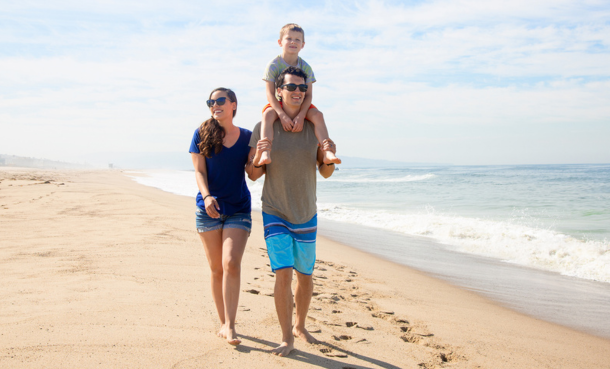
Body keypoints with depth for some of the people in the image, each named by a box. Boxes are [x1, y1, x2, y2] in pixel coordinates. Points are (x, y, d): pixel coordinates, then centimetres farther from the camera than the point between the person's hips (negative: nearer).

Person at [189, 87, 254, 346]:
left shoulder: (247, 137, 3)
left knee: (231, 264, -15)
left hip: (238, 210, 0)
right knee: (217, 269, 7)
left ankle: (229, 325, -7)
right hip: (209, 208, 1)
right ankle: (224, 323, 21)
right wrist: (207, 196, -19)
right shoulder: (202, 134, 2)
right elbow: (199, 171, -2)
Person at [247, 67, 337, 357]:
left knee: (305, 275, 13)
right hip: (275, 213, -3)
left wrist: (329, 156, -19)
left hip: (306, 215, 3)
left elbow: (326, 173, 2)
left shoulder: (315, 127, -2)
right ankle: (286, 338, 3)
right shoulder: (264, 127, -7)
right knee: (283, 273, -12)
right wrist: (258, 156, -24)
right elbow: (253, 175, -4)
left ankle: (300, 327, 35)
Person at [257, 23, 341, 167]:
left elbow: (309, 94, -9)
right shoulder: (273, 65, -10)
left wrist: (301, 115, -26)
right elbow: (270, 93, -16)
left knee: (317, 115, -24)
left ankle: (327, 152, -27)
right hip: (278, 104, -2)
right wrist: (282, 115, -29)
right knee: (268, 115, -34)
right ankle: (265, 153, -45)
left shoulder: (305, 67, -4)